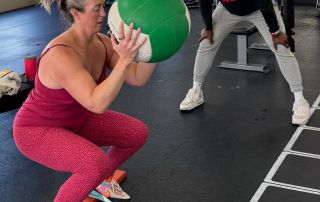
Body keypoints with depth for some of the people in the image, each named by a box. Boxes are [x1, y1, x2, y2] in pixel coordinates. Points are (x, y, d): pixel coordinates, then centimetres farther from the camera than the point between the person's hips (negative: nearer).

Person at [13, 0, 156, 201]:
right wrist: (124, 60, -49)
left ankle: (99, 179, 26)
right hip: (38, 131, -8)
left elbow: (138, 78, -11)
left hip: (76, 119, 8)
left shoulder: (102, 42, -10)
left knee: (138, 133, 4)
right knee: (98, 164, -32)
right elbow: (97, 104, -42)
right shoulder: (60, 54, -35)